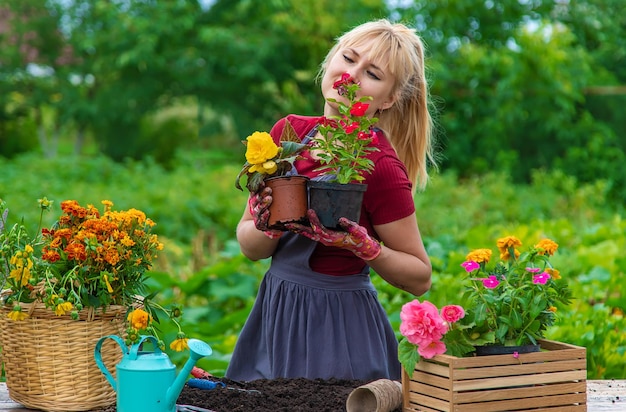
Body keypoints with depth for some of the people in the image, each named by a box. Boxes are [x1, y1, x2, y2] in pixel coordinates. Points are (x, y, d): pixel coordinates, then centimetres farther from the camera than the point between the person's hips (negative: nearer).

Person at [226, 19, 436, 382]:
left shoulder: (380, 165, -16)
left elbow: (420, 277, -7)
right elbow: (250, 248, 6)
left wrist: (363, 246, -22)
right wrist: (269, 226, -14)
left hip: (341, 330, -6)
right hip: (275, 318, 6)